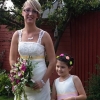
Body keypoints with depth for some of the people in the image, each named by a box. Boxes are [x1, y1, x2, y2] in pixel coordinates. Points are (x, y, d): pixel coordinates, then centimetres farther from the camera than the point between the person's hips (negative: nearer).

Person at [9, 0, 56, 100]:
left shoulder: (44, 35, -6)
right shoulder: (17, 35, 1)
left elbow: (52, 61, -5)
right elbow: (12, 59, 5)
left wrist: (43, 81, -11)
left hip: (40, 80, -2)